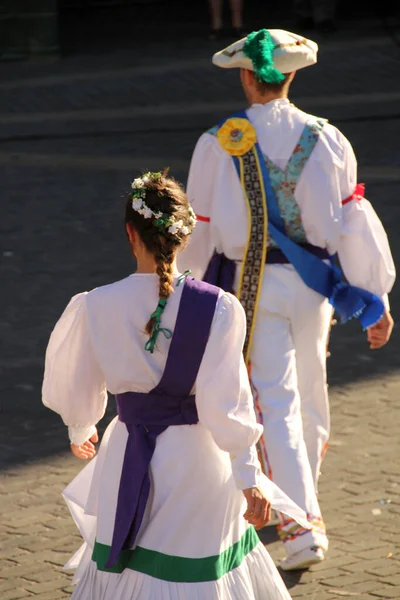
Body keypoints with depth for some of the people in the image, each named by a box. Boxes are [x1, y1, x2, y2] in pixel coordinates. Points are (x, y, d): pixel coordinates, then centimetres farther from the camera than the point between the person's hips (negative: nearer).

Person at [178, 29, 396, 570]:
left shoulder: (218, 144, -10)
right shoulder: (326, 140, -4)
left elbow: (200, 228, -2)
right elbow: (354, 222, -5)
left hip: (250, 285, -3)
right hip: (313, 282, 3)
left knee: (276, 401, -2)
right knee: (309, 390, 20)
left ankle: (303, 522, -13)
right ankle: (301, 495, 38)